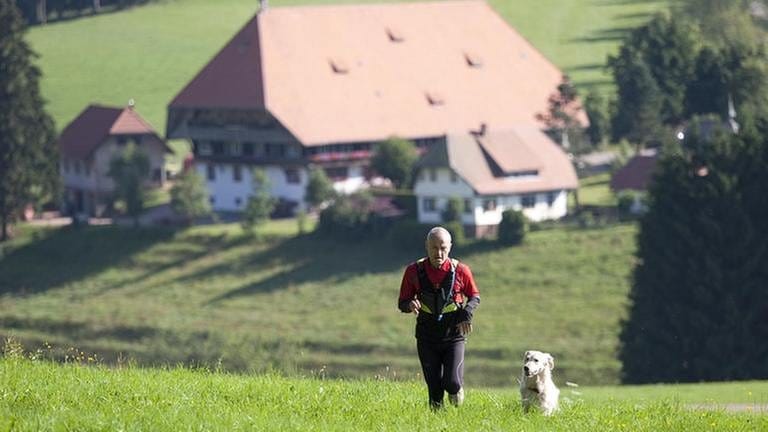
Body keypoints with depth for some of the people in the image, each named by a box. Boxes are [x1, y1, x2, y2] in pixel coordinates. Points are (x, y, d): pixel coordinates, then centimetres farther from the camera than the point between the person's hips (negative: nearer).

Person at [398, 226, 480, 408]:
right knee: (434, 388, 2)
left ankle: (457, 389, 22)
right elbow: (402, 302, 3)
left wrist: (467, 314, -13)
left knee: (452, 383, -13)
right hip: (427, 339, 1)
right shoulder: (414, 271, -6)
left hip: (454, 336, -1)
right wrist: (410, 305, -21)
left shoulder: (460, 270, -7)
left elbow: (475, 297, 8)